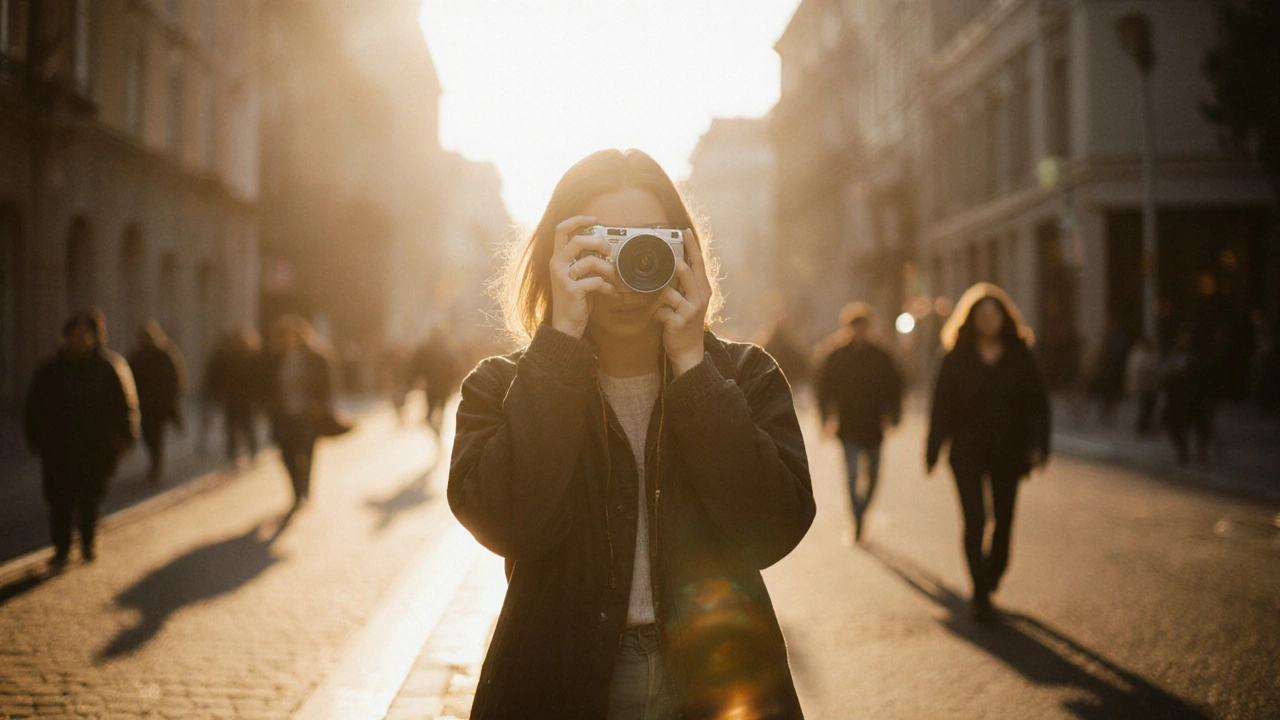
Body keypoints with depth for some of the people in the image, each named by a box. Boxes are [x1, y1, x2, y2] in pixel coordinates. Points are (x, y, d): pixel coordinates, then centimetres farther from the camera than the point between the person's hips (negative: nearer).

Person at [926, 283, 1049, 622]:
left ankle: (992, 575, 33)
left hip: (1007, 452, 2)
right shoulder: (957, 359, 0)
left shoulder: (1020, 357, 3)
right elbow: (942, 405, 1)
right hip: (968, 452, -2)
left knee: (1003, 519, 9)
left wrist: (1037, 445, -9)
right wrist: (933, 450, -1)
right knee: (974, 520, -9)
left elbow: (1037, 403, 2)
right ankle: (981, 595, -5)